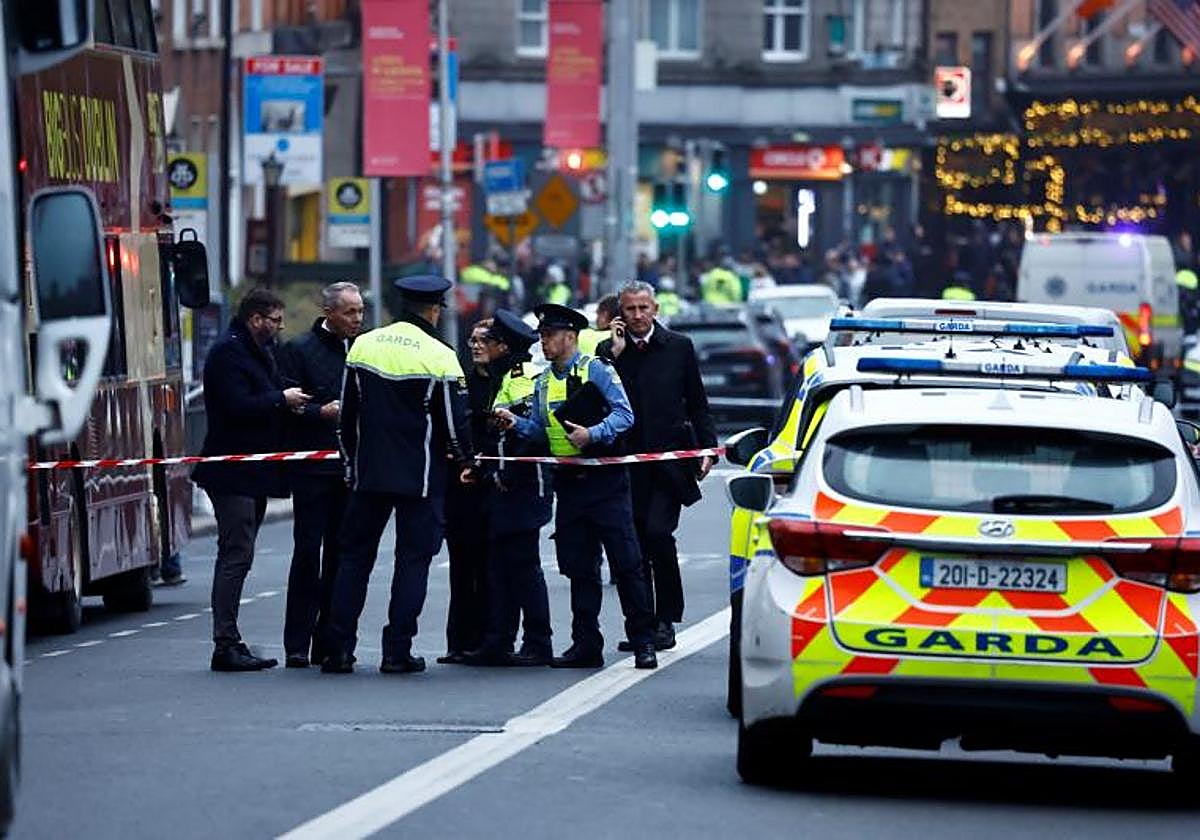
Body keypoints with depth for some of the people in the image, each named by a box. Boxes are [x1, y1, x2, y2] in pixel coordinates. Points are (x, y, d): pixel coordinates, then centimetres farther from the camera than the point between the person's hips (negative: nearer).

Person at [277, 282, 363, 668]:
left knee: (340, 556, 6)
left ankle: (327, 643, 11)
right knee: (308, 553, -6)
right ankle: (297, 646, -3)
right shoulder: (299, 350, -1)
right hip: (312, 469, -5)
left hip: (350, 465, 5)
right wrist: (322, 412, -20)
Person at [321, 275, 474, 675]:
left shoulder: (363, 345, 4)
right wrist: (467, 460, 10)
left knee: (354, 555, 9)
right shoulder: (439, 356, -9)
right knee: (412, 557, 3)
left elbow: (346, 414, 9)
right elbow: (454, 422, -7)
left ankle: (339, 649, 4)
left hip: (368, 472, 3)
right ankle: (397, 650, 0)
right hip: (420, 474, -3)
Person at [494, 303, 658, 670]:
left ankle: (643, 643, -2)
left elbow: (624, 415, -11)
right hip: (569, 484, 6)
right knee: (579, 567, 7)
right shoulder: (543, 381, 15)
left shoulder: (596, 370, -5)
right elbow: (540, 430, 17)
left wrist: (592, 434, -23)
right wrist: (516, 423, 0)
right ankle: (586, 645, 12)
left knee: (626, 563, -6)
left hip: (605, 479, -6)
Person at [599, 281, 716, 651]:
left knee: (658, 531, -16)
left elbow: (697, 405, 10)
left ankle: (666, 620, -6)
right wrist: (615, 353, -8)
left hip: (669, 458, -2)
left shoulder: (679, 347, 6)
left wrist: (707, 448, 3)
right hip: (628, 463, 2)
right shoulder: (609, 351, 8)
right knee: (634, 542, 4)